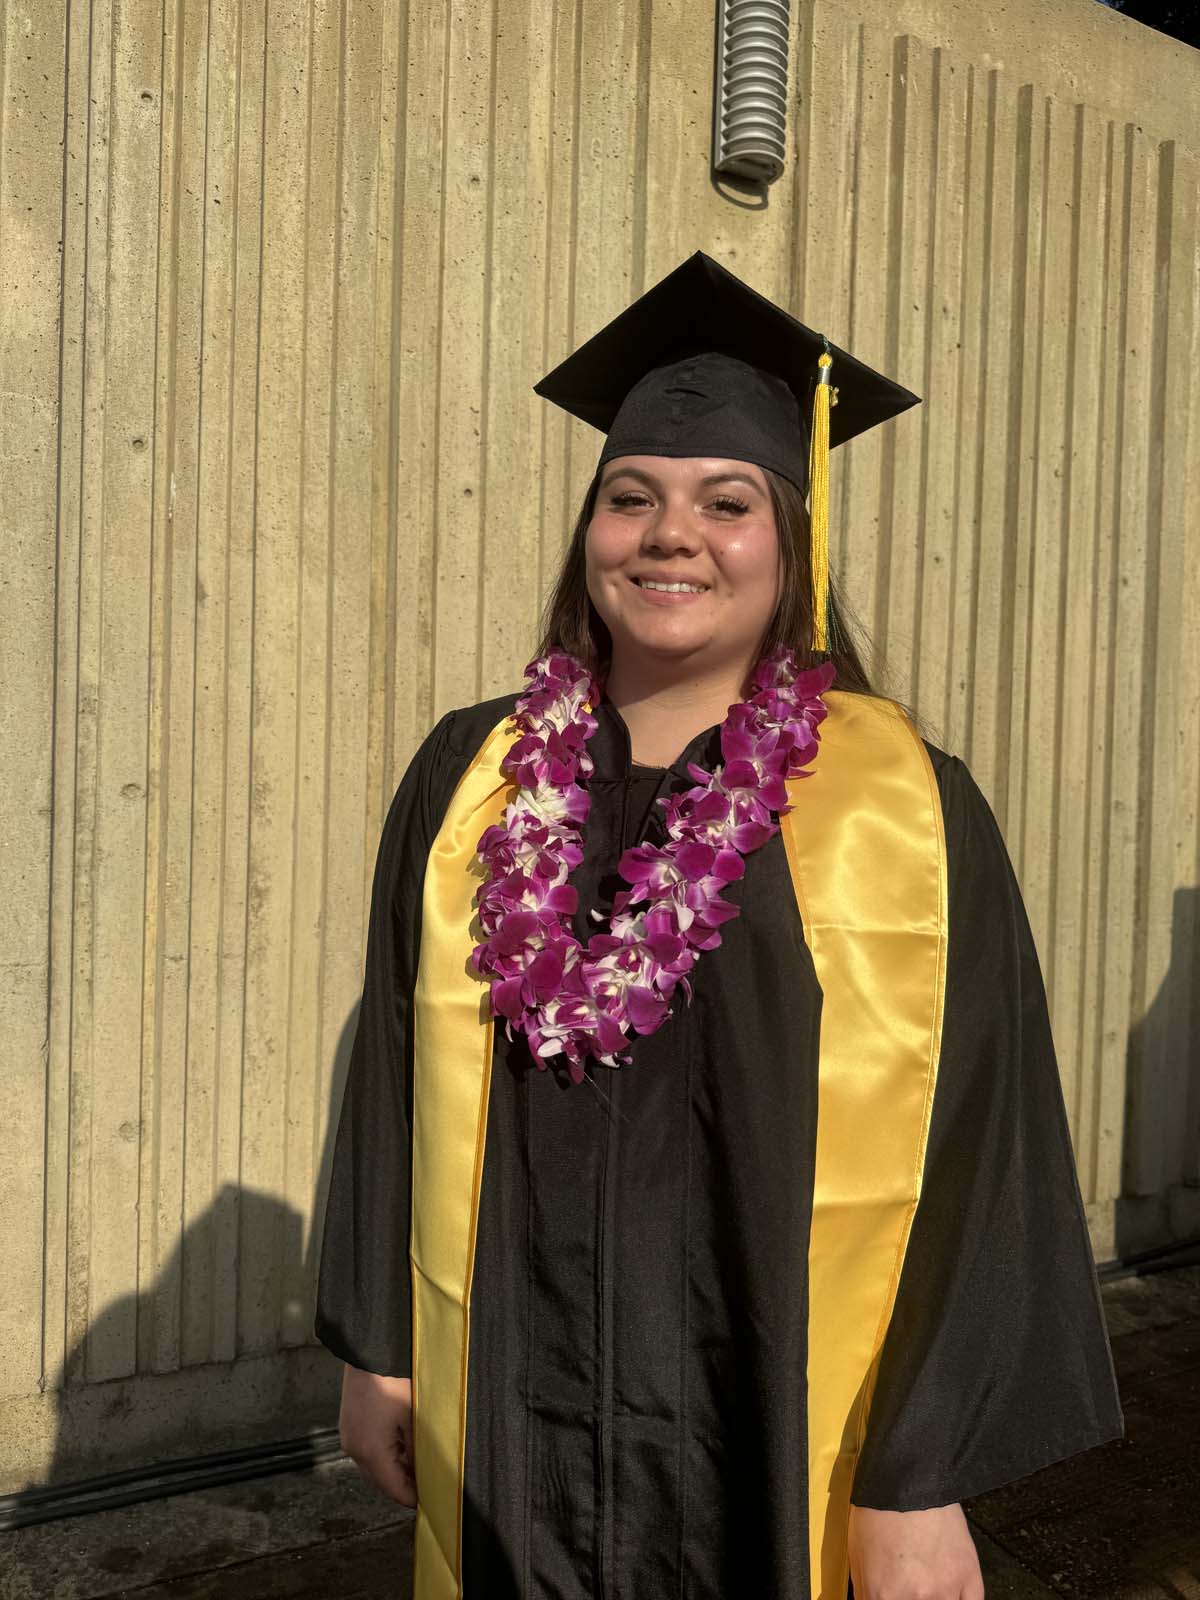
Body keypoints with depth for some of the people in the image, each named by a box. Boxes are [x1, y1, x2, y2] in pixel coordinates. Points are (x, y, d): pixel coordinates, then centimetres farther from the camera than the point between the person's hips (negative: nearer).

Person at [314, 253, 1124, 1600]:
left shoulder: (905, 811, -11)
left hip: (789, 1432, -2)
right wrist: (376, 1345, 6)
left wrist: (922, 1481, -10)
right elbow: (396, 1077, 4)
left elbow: (967, 1159, -10)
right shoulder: (471, 781, -2)